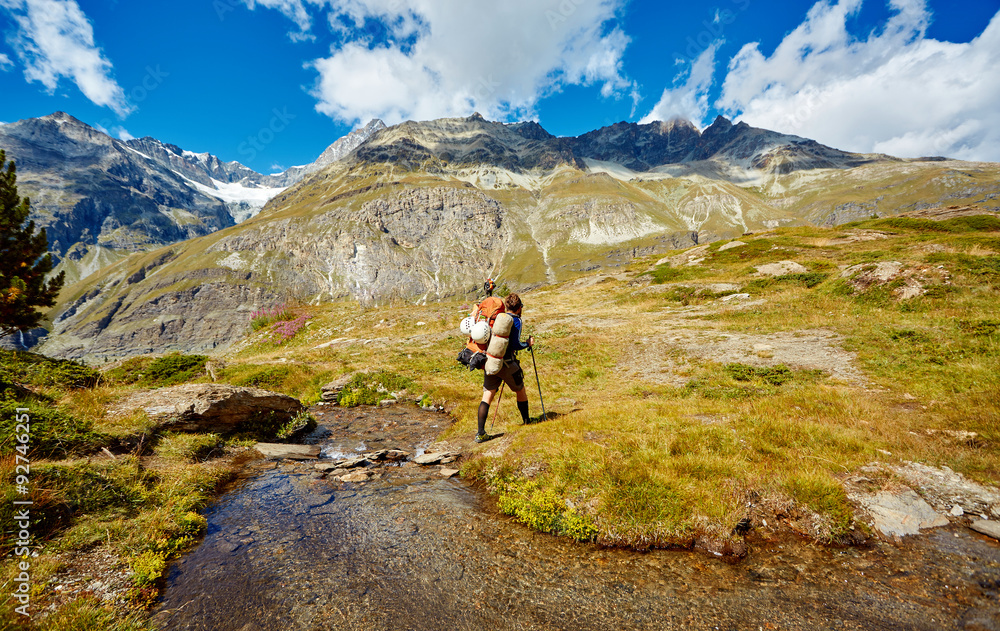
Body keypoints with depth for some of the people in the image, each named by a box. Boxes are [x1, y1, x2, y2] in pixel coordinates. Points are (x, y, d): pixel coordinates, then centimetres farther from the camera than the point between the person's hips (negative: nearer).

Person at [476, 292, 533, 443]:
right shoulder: (516, 320, -6)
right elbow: (515, 344, -14)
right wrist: (528, 344, 3)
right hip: (507, 363, -5)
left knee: (487, 396, 5)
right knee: (521, 391, 17)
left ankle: (480, 433, -2)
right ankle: (527, 423, 31)